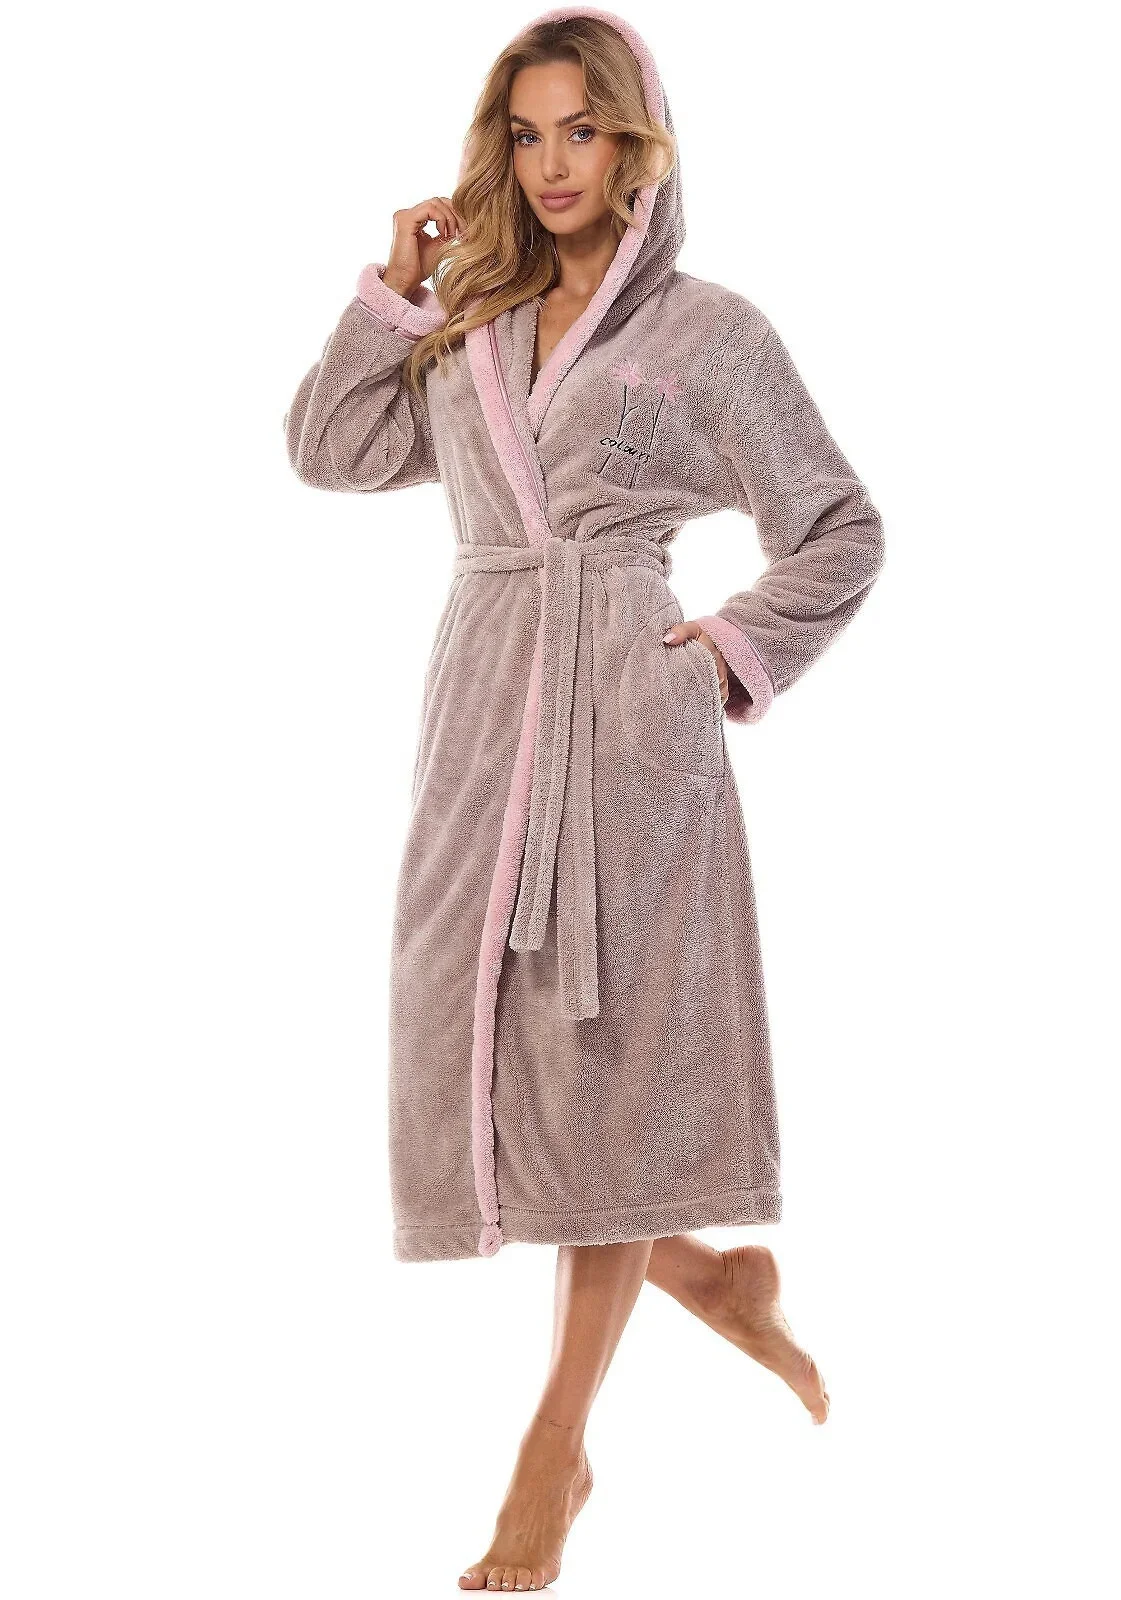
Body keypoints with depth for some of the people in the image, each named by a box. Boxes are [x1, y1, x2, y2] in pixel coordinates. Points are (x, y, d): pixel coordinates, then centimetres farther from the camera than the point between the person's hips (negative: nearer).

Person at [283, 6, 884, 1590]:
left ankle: (558, 1442, 6)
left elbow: (842, 534, 5)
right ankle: (707, 1274, 26)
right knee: (479, 1044, 2)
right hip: (484, 711, 5)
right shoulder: (468, 329, 17)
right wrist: (397, 284, 5)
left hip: (628, 714, -5)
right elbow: (329, 450, 10)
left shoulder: (708, 330, 4)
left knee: (605, 1047, -2)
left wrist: (730, 657, -4)